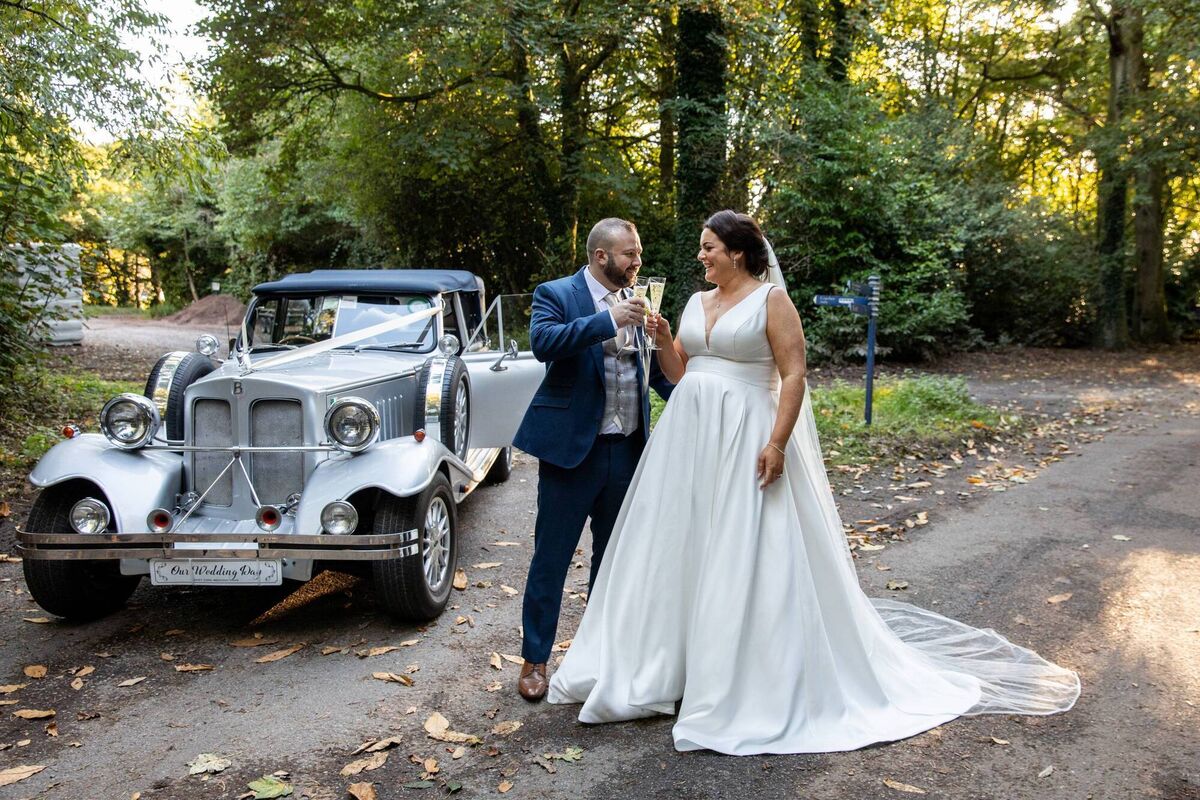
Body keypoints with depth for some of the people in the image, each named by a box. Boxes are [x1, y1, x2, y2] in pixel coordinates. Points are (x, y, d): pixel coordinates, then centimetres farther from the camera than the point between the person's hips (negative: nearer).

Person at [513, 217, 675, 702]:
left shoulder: (636, 302, 10)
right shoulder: (556, 294, -6)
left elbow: (655, 366, 16)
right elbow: (543, 341, -25)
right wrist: (609, 320, -28)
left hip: (627, 448, 6)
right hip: (572, 445, -5)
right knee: (551, 556, 2)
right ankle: (535, 658, 15)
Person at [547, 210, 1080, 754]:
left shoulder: (771, 300, -5)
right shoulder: (696, 303, 14)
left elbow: (794, 375, -12)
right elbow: (679, 373, 15)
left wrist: (778, 442, -20)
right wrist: (662, 338, -2)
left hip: (746, 440, -7)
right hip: (689, 437, 7)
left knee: (745, 557, -3)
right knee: (680, 552, 11)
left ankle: (756, 684, 11)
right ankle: (669, 666, 25)